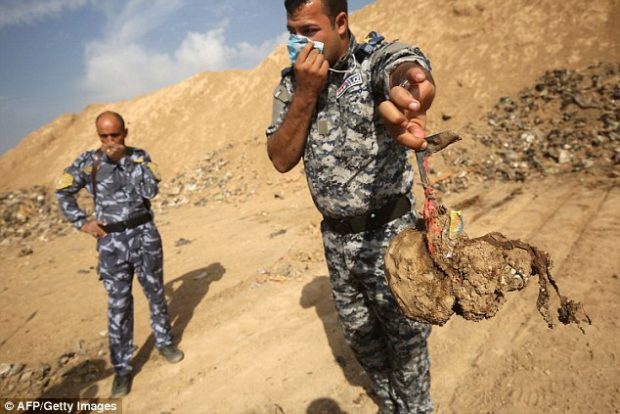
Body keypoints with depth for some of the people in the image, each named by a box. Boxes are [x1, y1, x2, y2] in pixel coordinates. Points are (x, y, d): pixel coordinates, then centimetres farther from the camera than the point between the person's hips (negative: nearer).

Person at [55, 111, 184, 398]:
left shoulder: (139, 157, 0)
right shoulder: (87, 162, 0)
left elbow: (151, 190, -14)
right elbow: (63, 192, 12)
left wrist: (125, 160, -16)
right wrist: (81, 223, 3)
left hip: (144, 234, 1)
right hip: (111, 241, 0)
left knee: (155, 292, 14)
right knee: (118, 304, 4)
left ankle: (164, 342, 36)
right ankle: (122, 368, 17)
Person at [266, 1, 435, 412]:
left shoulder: (379, 57, -13)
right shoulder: (291, 83, 2)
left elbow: (414, 74, -38)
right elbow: (282, 160, -6)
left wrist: (404, 92, -63)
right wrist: (306, 93, -18)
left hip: (388, 231, -5)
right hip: (336, 237, 5)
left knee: (405, 336, 12)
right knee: (359, 333, 21)